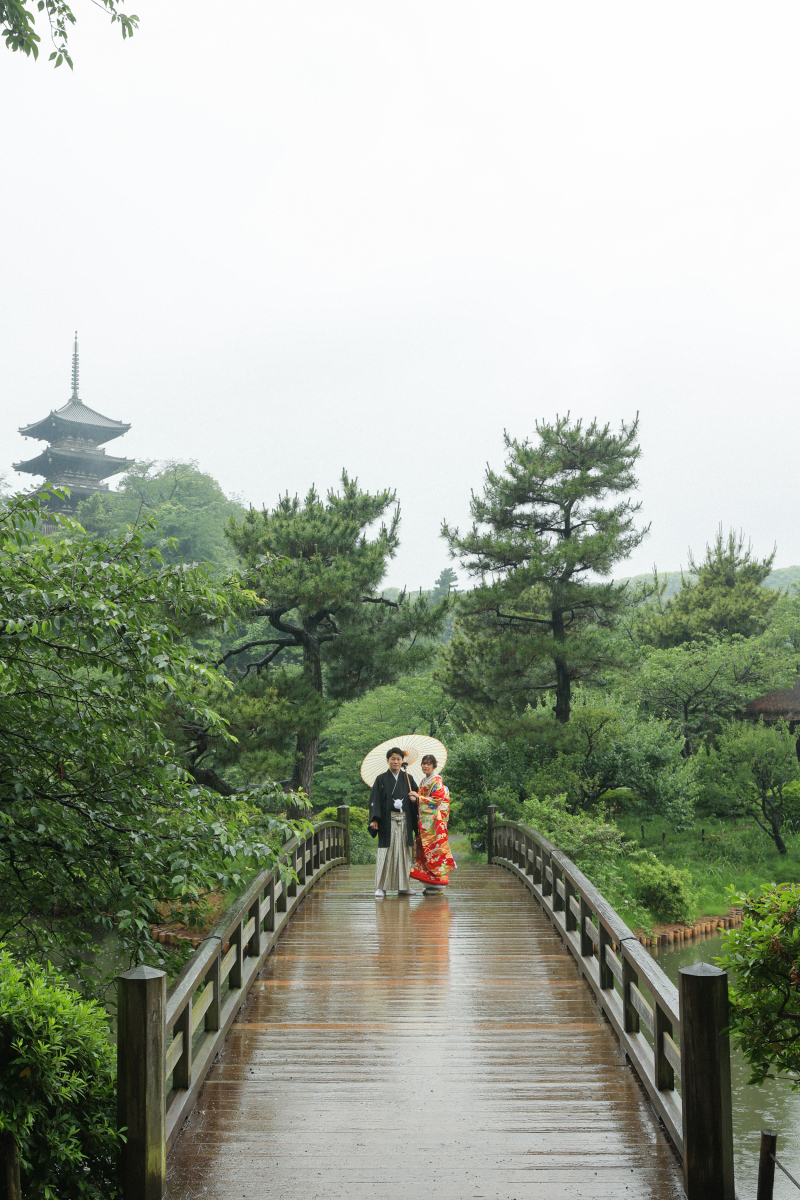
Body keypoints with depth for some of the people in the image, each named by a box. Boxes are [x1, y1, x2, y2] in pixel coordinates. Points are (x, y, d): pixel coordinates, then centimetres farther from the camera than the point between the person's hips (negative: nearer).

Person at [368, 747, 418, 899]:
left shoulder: (408, 779, 11)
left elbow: (415, 798, 16)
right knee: (386, 853, -5)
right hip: (388, 820, -3)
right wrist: (374, 819, -11)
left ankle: (403, 886, 11)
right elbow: (375, 800, -1)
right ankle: (381, 887, -1)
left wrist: (414, 800, -8)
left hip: (404, 821, 3)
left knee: (404, 852, 4)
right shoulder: (381, 779, 4)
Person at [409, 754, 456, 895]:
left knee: (434, 849, -7)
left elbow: (437, 800, -15)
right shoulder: (424, 782, 18)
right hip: (424, 822, 8)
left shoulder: (437, 781, -8)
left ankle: (438, 884, -3)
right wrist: (415, 799, 4)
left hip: (434, 822, -8)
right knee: (425, 850, 6)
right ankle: (429, 884, 11)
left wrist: (419, 797, -13)